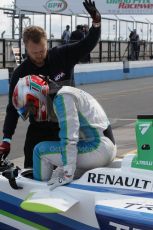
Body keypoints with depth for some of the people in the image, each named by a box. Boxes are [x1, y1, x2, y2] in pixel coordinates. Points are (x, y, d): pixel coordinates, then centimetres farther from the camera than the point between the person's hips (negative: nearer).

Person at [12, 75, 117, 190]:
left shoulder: (62, 98, -12)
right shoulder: (67, 92, 19)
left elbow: (69, 138, -19)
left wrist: (67, 175, -19)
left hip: (99, 149, -10)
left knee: (41, 150, -8)